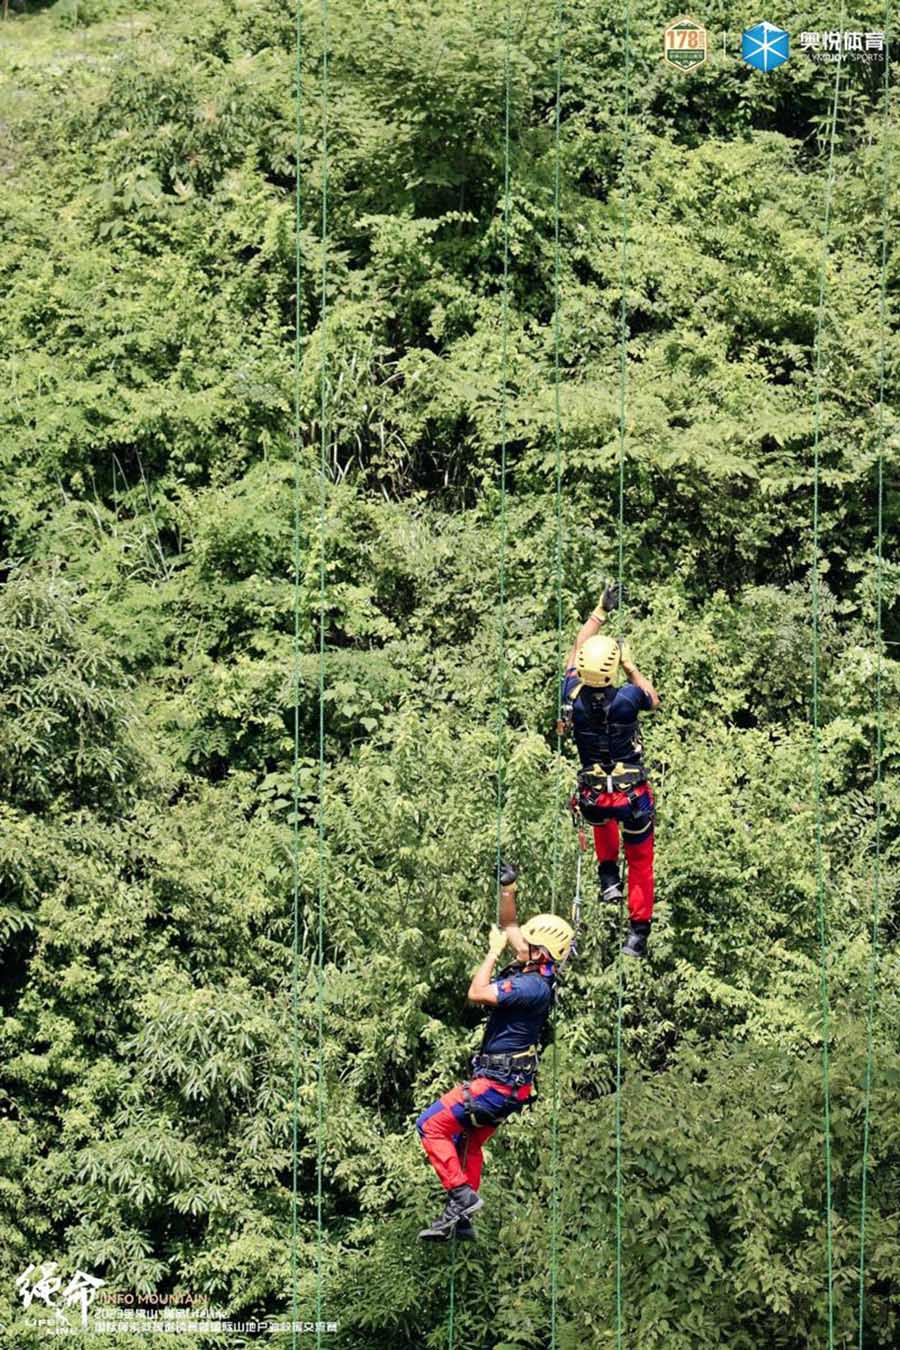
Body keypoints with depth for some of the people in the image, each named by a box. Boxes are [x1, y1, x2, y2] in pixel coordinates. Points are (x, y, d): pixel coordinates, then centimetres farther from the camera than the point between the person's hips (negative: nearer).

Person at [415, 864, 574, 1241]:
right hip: (505, 1080, 10)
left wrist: (494, 951, -15)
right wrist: (507, 889, 13)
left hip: (499, 1083, -10)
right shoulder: (532, 971, 5)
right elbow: (510, 927, 19)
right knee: (467, 1145, 18)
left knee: (432, 1124, -10)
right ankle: (460, 1220, 24)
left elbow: (477, 993, -26)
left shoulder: (533, 986, -23)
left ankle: (461, 1194, -8)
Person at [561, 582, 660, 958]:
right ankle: (638, 932, 21)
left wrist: (601, 611, 12)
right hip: (633, 796, -3)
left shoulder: (573, 697, -14)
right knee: (640, 862, 18)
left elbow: (576, 651, 5)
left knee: (602, 815, 40)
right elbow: (654, 700, 4)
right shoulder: (626, 698, -22)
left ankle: (608, 877, 29)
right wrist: (631, 666, 5)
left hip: (593, 798, 3)